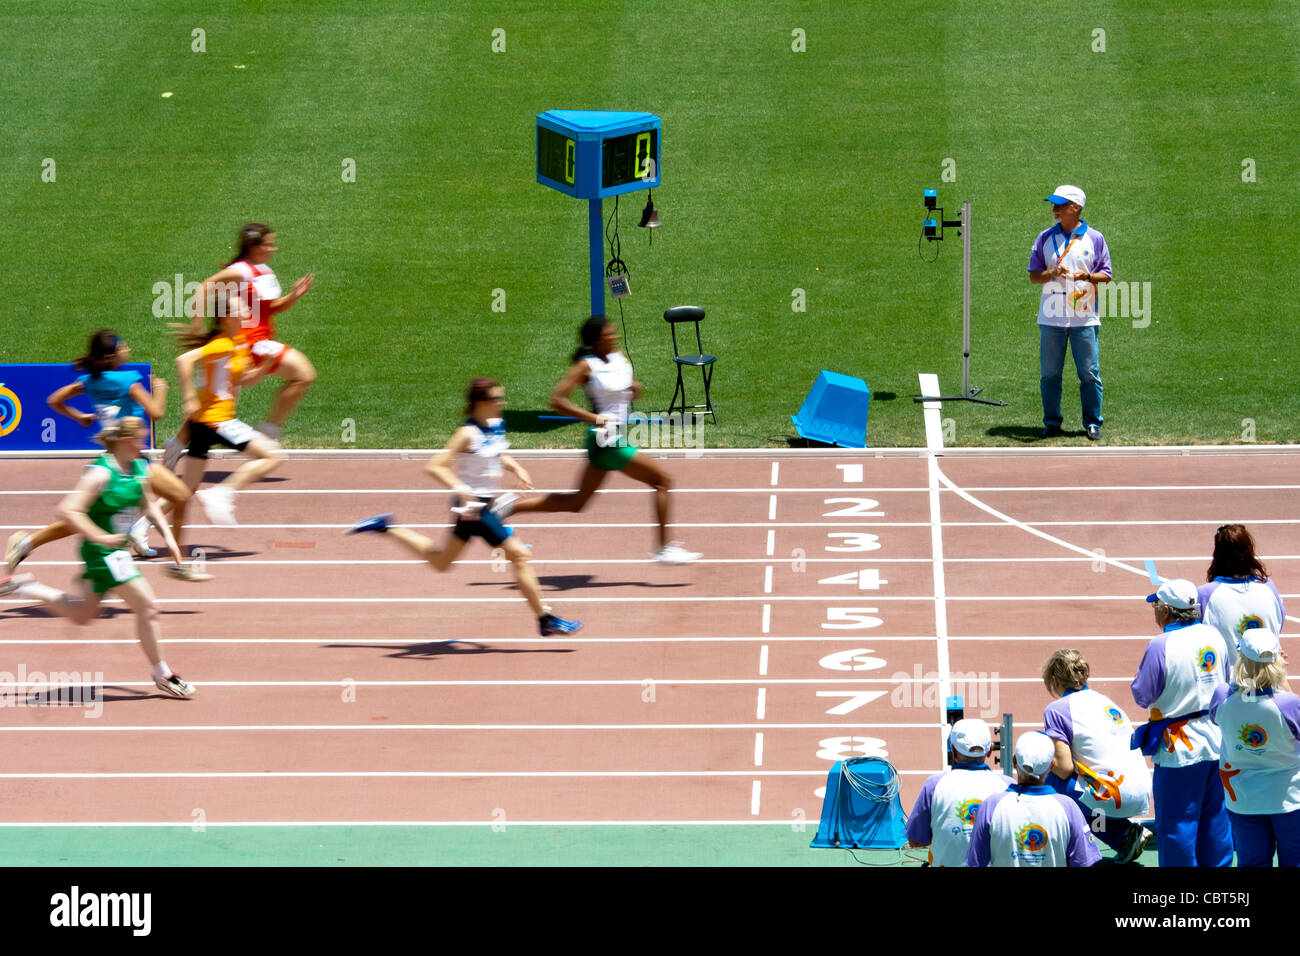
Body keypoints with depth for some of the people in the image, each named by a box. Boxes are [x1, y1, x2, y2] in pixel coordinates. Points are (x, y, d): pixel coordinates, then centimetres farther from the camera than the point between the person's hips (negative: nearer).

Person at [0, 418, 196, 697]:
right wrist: (102, 538, -30)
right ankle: (162, 675, 6)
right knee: (147, 608, -7)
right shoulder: (101, 474, -22)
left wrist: (168, 535, 10)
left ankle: (25, 587, 27)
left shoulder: (139, 469, 3)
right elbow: (68, 510, -27)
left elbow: (149, 504, 21)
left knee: (83, 614, 21)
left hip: (114, 551, 9)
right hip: (102, 553, -9)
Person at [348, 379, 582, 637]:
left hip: (484, 505, 9)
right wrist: (461, 489, -35)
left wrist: (515, 468, 8)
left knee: (441, 562, 23)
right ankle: (545, 620, -3)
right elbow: (435, 466, -22)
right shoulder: (468, 434, -20)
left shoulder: (496, 425, 5)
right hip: (473, 506, -9)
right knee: (519, 555, -9)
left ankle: (386, 528, 30)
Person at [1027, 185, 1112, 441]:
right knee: (1049, 373, 3)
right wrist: (1052, 273, -14)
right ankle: (1052, 422, 11)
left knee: (1089, 372, -2)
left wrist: (1088, 276, -15)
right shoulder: (1045, 238, 9)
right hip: (1051, 318, 2)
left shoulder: (1094, 238, 5)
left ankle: (1092, 422, 6)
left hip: (1084, 318, -2)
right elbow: (1033, 276, 7)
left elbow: (1106, 275, 5)